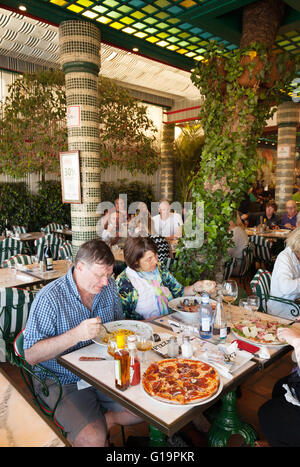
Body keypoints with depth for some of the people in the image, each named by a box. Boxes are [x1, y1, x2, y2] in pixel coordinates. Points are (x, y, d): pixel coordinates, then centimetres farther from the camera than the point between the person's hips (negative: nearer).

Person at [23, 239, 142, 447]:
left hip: (105, 372, 6)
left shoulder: (109, 286, -2)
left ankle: (102, 422, 8)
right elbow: (31, 355, -20)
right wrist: (76, 335, -32)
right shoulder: (50, 298, -20)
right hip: (64, 381, -5)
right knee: (93, 439, -24)